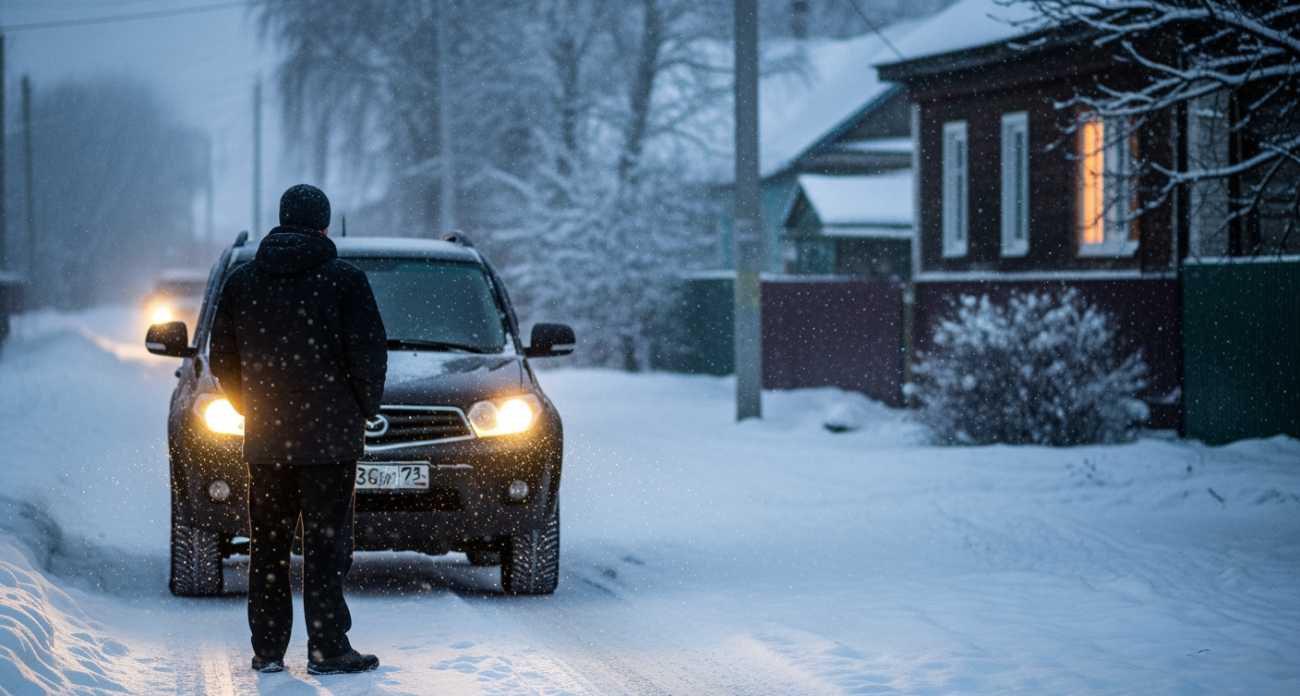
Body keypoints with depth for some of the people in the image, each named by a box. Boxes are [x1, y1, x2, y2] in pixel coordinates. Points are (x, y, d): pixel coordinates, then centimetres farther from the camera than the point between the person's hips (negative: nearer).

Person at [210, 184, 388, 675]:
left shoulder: (241, 282, 6)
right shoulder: (343, 280, -6)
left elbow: (221, 358, 9)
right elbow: (369, 355, -9)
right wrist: (364, 409, 6)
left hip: (264, 437, 4)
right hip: (329, 436, -4)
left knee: (267, 545, 10)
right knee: (325, 544, -1)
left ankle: (267, 649, 12)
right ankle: (328, 650, -2)